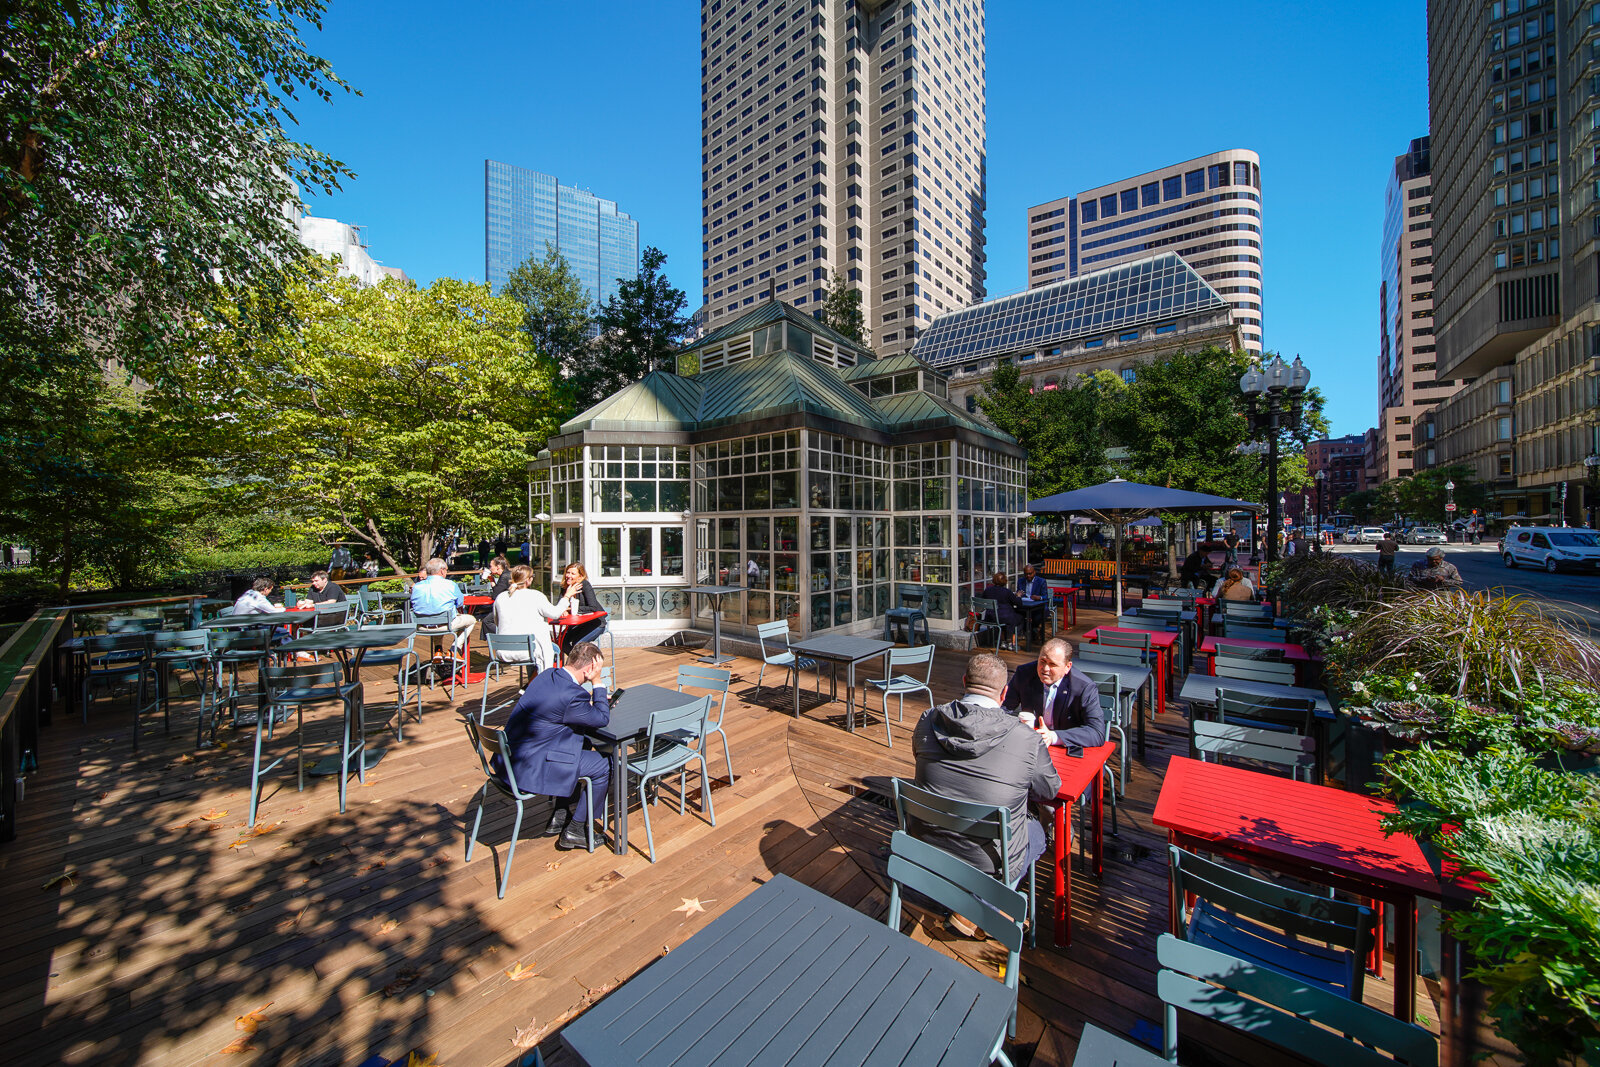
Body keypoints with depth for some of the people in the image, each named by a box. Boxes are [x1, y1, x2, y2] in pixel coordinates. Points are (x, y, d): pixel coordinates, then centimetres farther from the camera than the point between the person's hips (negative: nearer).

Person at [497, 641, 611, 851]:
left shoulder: (548, 675, 0)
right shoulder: (571, 694, -27)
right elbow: (602, 719, -12)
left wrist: (592, 698, 12)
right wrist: (597, 683, -11)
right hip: (529, 768, -9)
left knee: (583, 746, 27)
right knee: (604, 765, 0)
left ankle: (559, 817, 33)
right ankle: (574, 831, 14)